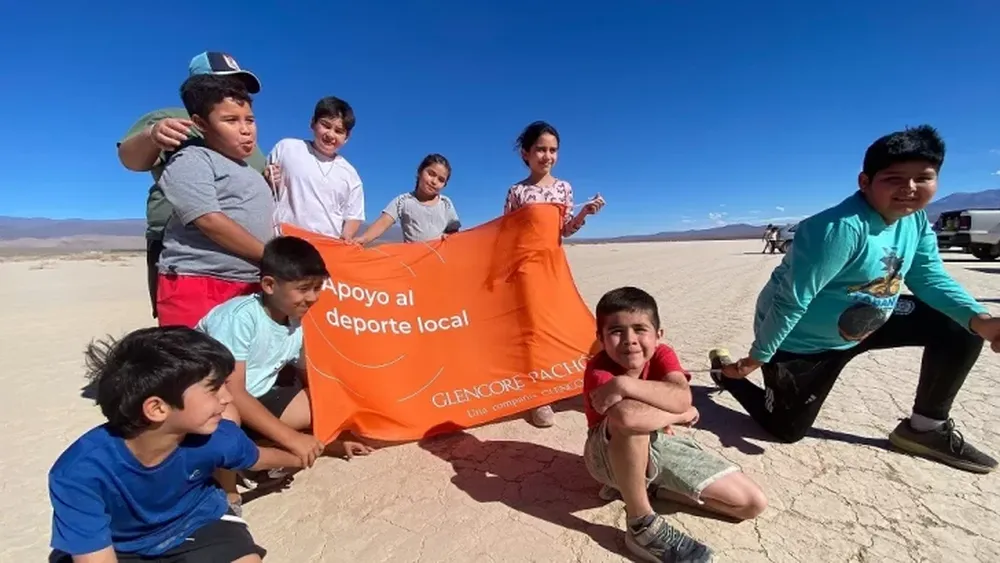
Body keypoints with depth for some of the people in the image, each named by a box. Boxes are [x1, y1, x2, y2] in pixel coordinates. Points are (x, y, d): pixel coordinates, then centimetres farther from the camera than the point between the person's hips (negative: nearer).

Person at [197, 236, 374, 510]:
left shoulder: (300, 324, -7)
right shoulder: (240, 316, -26)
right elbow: (232, 392, -30)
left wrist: (331, 441, 1)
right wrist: (292, 438, -30)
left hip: (256, 399, 6)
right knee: (226, 418, -38)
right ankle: (225, 493, -11)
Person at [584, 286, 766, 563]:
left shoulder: (661, 354, -13)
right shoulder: (599, 370, -27)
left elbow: (682, 398, -32)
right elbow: (627, 416, -45)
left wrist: (625, 384, -42)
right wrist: (680, 414, -27)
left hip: (661, 445, 5)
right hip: (613, 457, -5)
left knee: (754, 503, -1)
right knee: (627, 413, -42)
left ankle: (653, 487, 7)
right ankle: (642, 525, -21)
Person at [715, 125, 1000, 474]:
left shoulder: (916, 221, -4)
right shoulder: (840, 229, -33)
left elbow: (931, 278, 3)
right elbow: (790, 301, -30)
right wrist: (758, 357, -23)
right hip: (800, 340, -8)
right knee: (787, 430, 4)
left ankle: (925, 427, 17)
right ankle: (727, 374, 29)